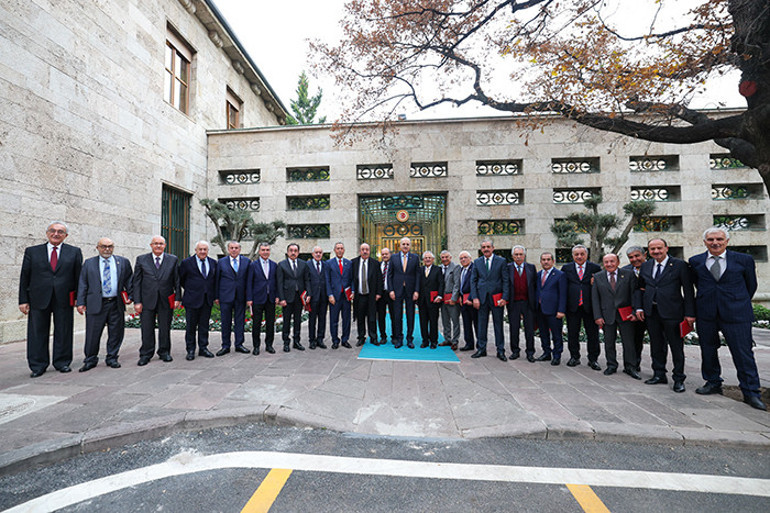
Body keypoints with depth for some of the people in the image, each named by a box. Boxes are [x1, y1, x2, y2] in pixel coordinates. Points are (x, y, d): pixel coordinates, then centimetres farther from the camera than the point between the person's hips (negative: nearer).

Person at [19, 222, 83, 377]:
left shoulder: (74, 252, 6)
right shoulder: (32, 252, 8)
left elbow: (79, 276, 5)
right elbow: (24, 277, 7)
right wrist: (23, 300, 1)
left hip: (64, 300, 0)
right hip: (38, 300, 1)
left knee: (63, 333, 7)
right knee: (37, 333, 6)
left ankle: (62, 363, 19)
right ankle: (38, 366, 18)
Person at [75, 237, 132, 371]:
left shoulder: (123, 262, 7)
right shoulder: (89, 263, 7)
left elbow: (129, 281, 9)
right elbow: (82, 284, 5)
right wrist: (81, 303, -2)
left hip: (116, 304, 1)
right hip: (95, 305, -1)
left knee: (115, 334, 7)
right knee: (92, 334, 3)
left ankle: (112, 358, 21)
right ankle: (90, 360, 18)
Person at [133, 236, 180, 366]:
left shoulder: (172, 260, 4)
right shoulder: (141, 260, 4)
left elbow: (177, 281, 5)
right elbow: (136, 282, 2)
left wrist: (177, 298, -1)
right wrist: (137, 301, -4)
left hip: (166, 300, 0)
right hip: (147, 300, 0)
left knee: (165, 328, 9)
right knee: (147, 329, 5)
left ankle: (164, 352, 23)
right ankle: (146, 354, 18)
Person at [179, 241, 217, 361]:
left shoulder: (213, 263, 7)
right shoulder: (186, 263, -4)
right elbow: (180, 279, 7)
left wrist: (215, 295, 10)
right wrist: (189, 289, 9)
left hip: (207, 300, 3)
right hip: (192, 300, -3)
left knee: (204, 325, 10)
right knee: (191, 326, 5)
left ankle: (203, 348, 19)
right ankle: (190, 350, 16)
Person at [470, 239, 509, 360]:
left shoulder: (501, 261, 1)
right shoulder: (477, 262, 7)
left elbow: (506, 281, -1)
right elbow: (473, 281, 6)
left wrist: (504, 298, -9)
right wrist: (474, 297, -3)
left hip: (497, 298, -2)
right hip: (482, 297, 2)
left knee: (498, 325, 6)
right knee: (481, 324, 7)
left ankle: (500, 351, 17)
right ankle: (481, 349, 19)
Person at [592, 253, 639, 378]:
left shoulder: (629, 274, 1)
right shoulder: (597, 277, 3)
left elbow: (634, 294, 1)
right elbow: (595, 298, 2)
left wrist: (635, 312, -8)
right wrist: (597, 316, -5)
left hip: (625, 315, -1)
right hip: (607, 315, 1)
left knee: (629, 342, 5)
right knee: (609, 342, 9)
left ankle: (630, 367, 19)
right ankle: (611, 366, 22)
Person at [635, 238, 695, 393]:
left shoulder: (680, 265, -5)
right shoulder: (645, 266, 8)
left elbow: (688, 290, -7)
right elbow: (640, 288, 14)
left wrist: (689, 313, -10)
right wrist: (639, 307, 5)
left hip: (672, 312, -4)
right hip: (651, 312, 4)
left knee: (676, 346, 6)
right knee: (656, 345, 14)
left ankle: (678, 379, 19)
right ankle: (659, 375, 26)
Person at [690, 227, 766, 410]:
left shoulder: (744, 260, 1)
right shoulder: (695, 262, 4)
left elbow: (751, 285, 12)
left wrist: (740, 304, 17)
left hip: (735, 313, -2)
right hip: (706, 313, 2)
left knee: (743, 353, 0)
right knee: (708, 350, 11)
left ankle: (751, 393, 12)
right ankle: (713, 383, 27)